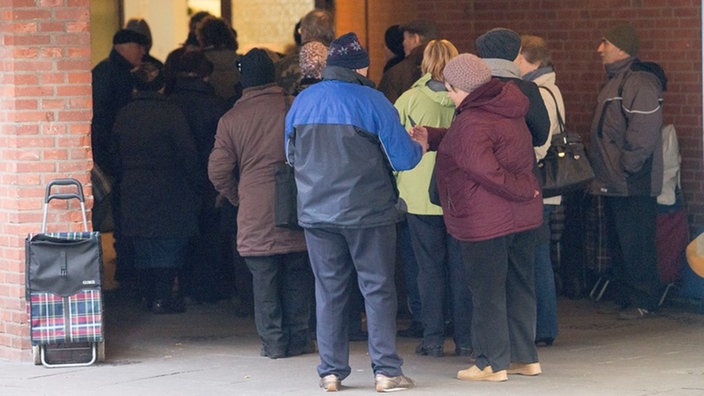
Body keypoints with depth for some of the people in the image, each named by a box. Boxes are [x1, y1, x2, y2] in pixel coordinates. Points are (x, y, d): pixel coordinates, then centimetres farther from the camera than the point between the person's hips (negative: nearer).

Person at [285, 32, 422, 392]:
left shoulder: (302, 102, 3)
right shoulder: (371, 101, -10)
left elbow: (291, 156, 15)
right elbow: (402, 158, -8)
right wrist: (419, 146, 13)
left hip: (317, 211, 4)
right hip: (367, 212, -4)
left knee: (329, 290, 10)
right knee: (378, 288, 3)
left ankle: (331, 371, 10)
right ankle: (386, 370, 1)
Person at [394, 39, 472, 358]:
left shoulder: (409, 100, -5)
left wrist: (395, 187, 12)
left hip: (420, 197, -1)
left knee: (430, 268, 5)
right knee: (461, 267, 6)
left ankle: (433, 339, 5)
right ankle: (465, 339, 8)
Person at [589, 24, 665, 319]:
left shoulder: (639, 84, -16)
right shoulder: (614, 83, 18)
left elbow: (643, 134, -23)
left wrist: (627, 168, -20)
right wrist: (602, 174, 19)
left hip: (633, 185, -11)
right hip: (614, 184, 11)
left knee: (636, 244, -5)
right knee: (618, 245, 15)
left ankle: (644, 301, 1)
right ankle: (630, 294, 23)